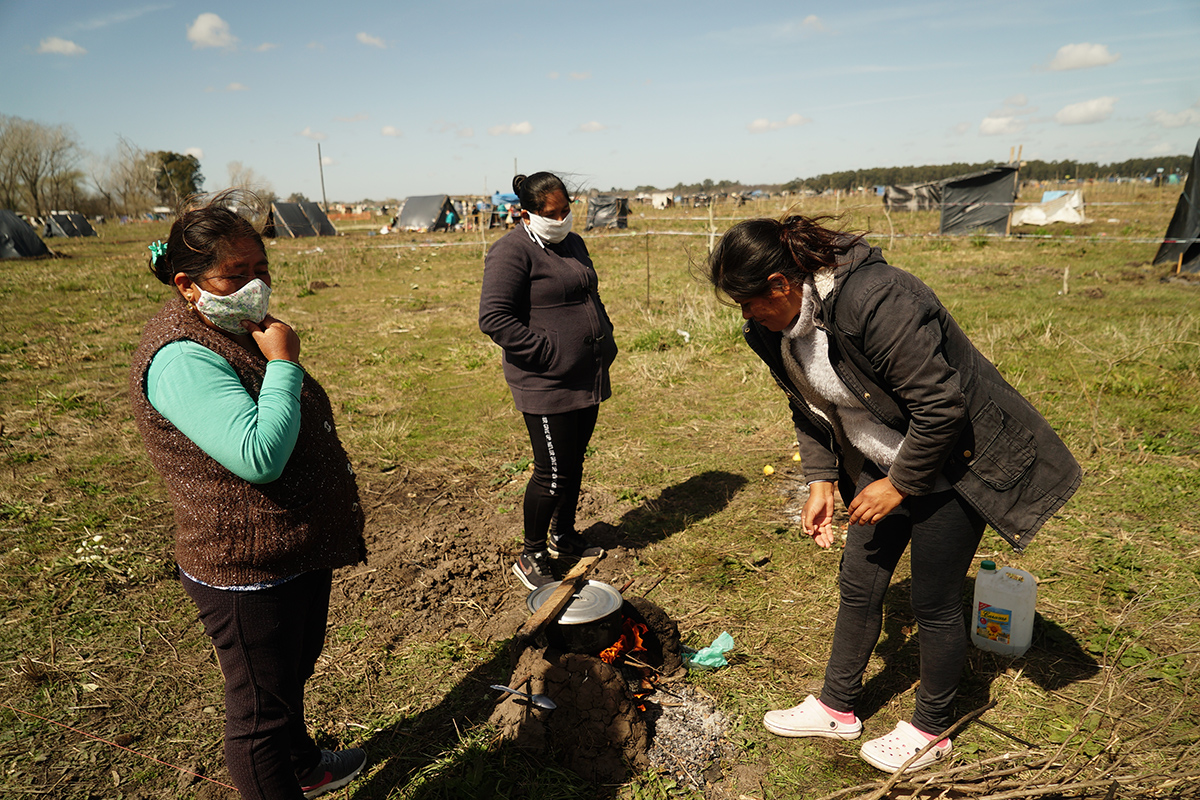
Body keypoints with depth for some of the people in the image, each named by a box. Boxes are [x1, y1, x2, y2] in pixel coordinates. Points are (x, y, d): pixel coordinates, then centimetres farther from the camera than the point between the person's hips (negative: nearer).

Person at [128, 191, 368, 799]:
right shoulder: (182, 360, -26)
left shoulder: (238, 328, 7)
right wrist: (282, 362, -29)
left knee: (294, 671, 30)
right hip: (247, 572, -10)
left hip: (297, 553, 11)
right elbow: (260, 456, -36)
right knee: (260, 709, 10)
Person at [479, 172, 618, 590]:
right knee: (552, 472, -2)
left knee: (574, 462, 18)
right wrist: (547, 352, -21)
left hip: (586, 380, 8)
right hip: (546, 385, -8)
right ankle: (531, 556, 17)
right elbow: (493, 317, -21)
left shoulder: (573, 243, 15)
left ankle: (565, 537, 37)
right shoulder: (512, 251, -13)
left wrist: (605, 341, 14)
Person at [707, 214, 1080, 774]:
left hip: (949, 464, -8)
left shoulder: (874, 301, -32)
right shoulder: (776, 328, -5)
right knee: (858, 584, 13)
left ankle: (930, 730, 28)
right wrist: (822, 481, 3)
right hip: (884, 464, 8)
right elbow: (809, 408, 9)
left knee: (934, 604, 4)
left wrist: (899, 485, -19)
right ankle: (837, 708, 31)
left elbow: (939, 405, -28)